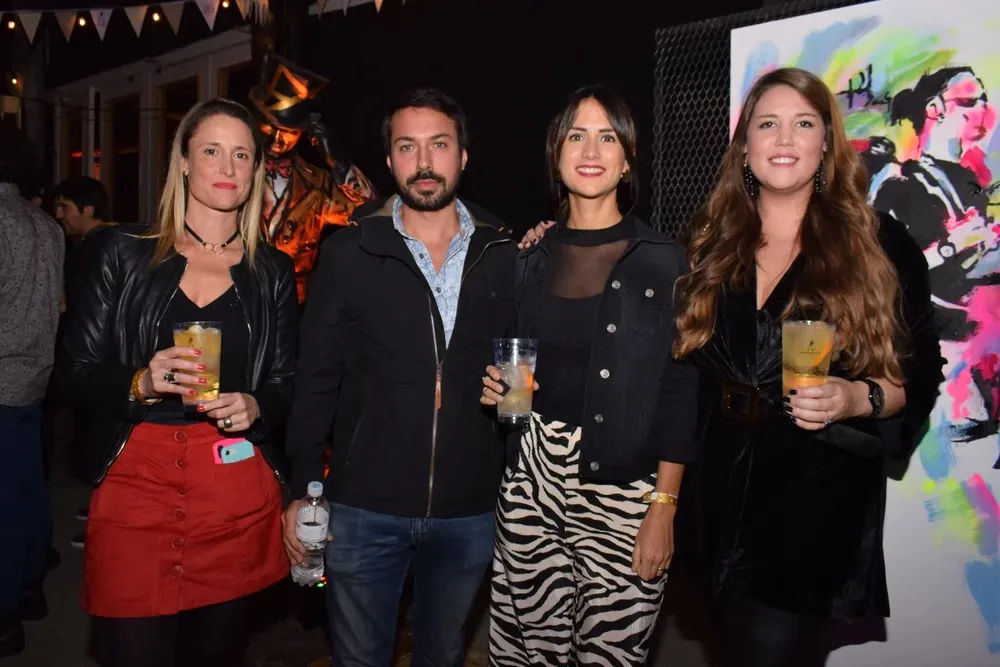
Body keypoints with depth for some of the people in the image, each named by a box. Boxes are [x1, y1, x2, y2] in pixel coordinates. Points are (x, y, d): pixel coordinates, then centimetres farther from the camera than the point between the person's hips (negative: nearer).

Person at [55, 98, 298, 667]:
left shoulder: (273, 271, 8)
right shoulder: (121, 252, 3)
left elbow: (288, 384, 10)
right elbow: (74, 374, 1)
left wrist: (254, 406, -11)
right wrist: (140, 383, -18)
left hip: (238, 497, 2)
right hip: (134, 486, -1)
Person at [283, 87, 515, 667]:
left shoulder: (502, 256, 1)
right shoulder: (348, 254, -3)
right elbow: (316, 380, -2)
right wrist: (303, 490, -4)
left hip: (468, 511, 2)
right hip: (364, 509, -1)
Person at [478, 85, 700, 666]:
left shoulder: (662, 260, -3)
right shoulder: (532, 259, 9)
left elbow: (679, 389, -5)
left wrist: (664, 508, -11)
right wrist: (497, 387, -2)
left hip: (621, 488, -3)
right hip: (531, 477, 3)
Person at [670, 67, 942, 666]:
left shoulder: (880, 245, -2)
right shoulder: (712, 244, 7)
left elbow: (922, 376, 0)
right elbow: (685, 361, 14)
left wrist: (860, 398, -17)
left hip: (820, 504, -3)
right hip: (721, 498, 4)